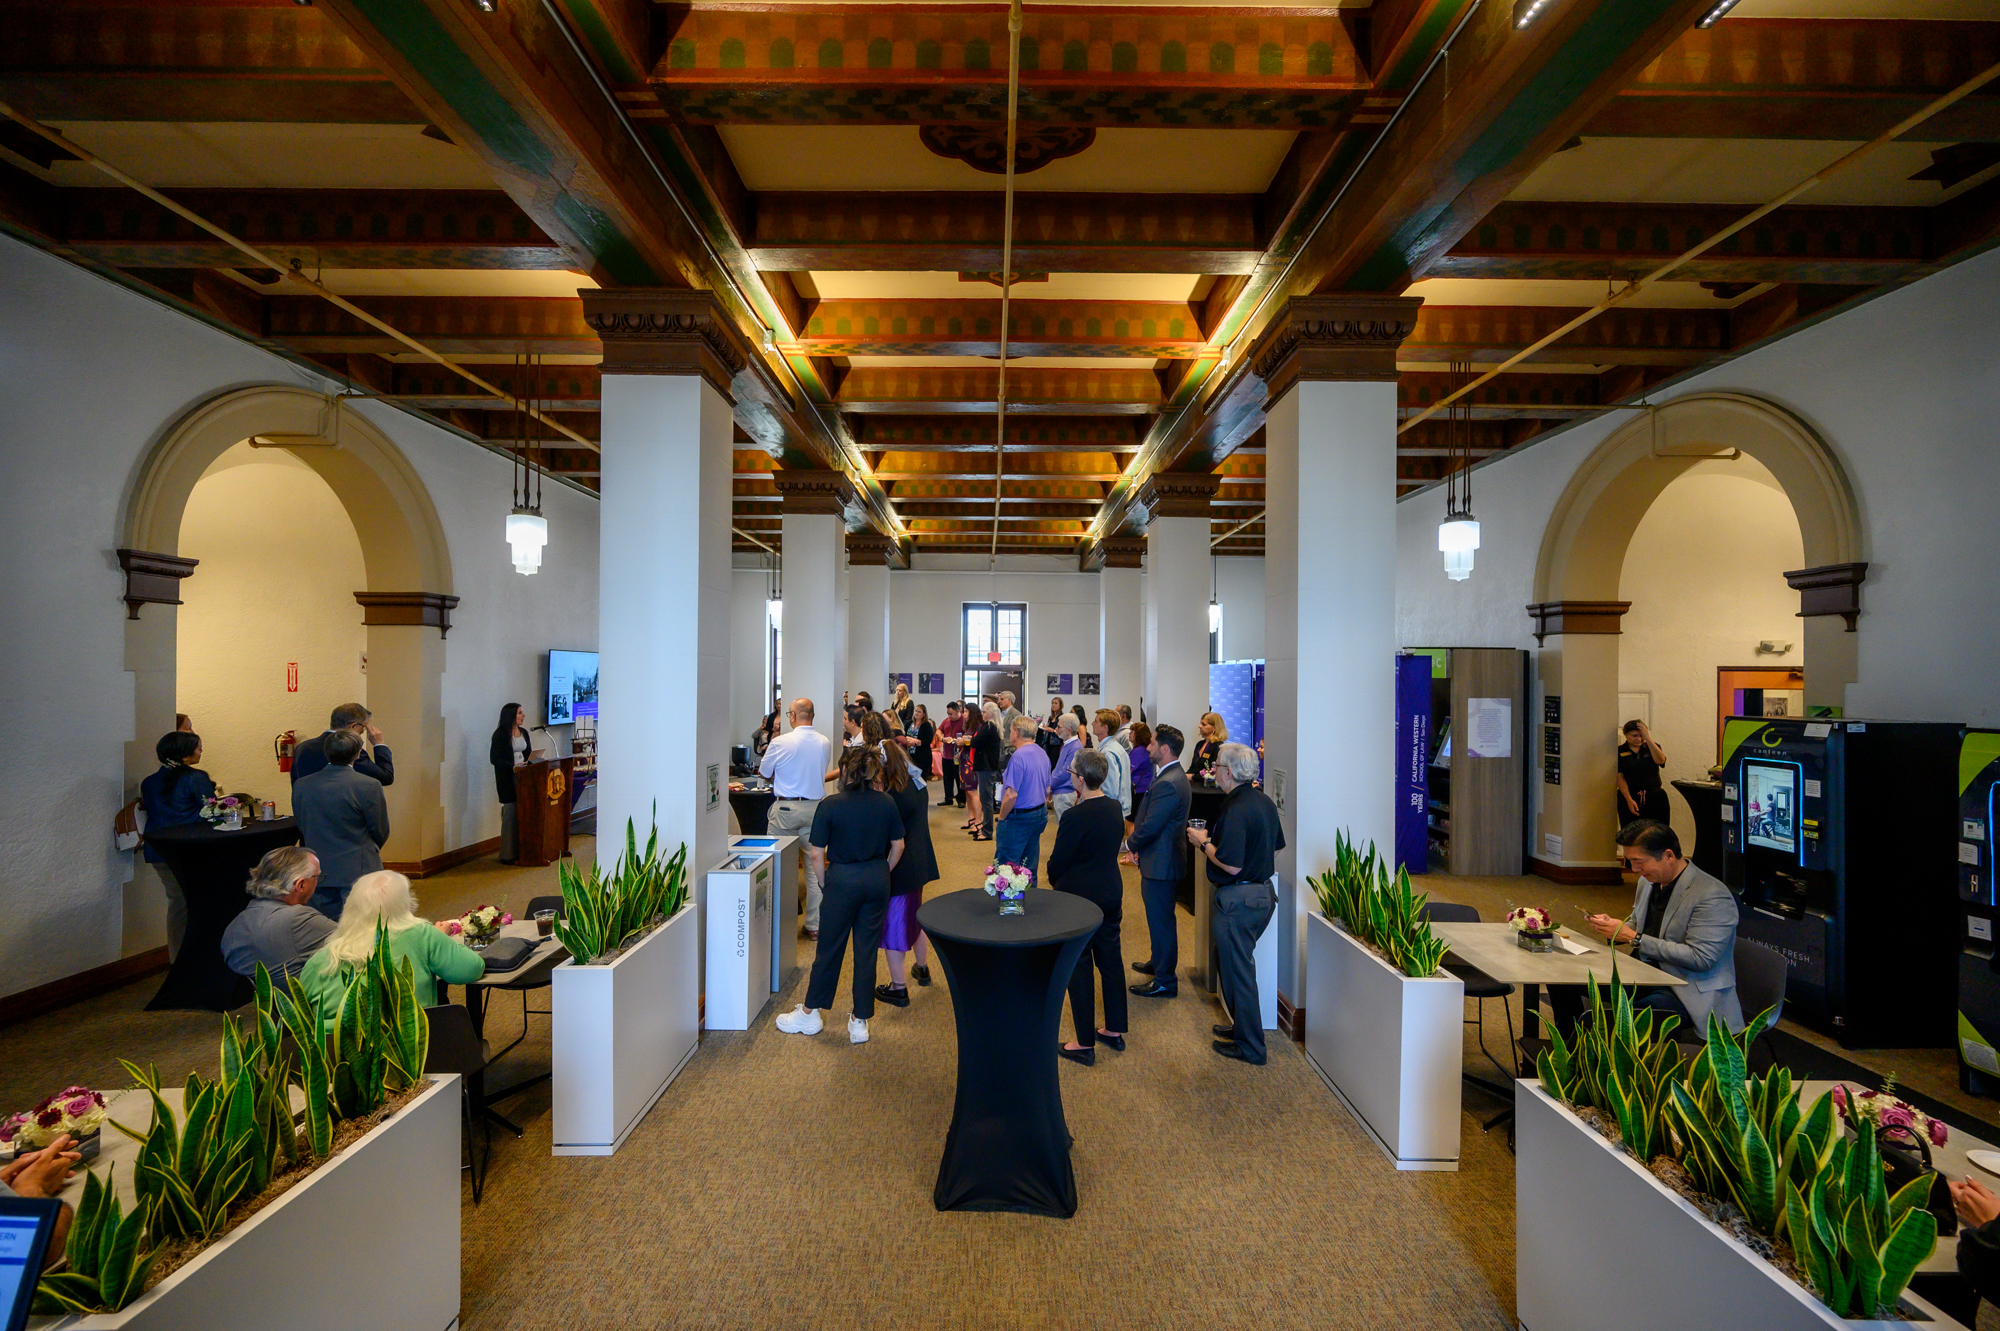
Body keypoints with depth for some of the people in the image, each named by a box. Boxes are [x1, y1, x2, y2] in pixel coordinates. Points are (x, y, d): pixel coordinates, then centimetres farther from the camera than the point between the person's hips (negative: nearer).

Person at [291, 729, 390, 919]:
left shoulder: (301, 786, -1)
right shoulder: (369, 786, -16)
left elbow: (302, 830, 10)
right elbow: (381, 833, -8)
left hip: (319, 873, 5)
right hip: (358, 872, -5)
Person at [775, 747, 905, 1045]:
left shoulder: (830, 805, -10)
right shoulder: (886, 803, 0)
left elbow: (816, 854, -9)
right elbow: (898, 846, 6)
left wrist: (827, 882, 4)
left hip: (843, 879, -3)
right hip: (878, 881, 3)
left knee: (829, 948, 10)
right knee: (867, 950, 10)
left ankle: (809, 1014, 26)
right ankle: (860, 1021, 18)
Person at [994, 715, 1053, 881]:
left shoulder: (1018, 757, -19)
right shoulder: (1042, 754, 9)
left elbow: (1011, 795, -23)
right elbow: (1047, 790, 17)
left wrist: (1002, 817, -10)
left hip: (1018, 818, -9)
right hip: (1040, 815, 9)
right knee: (1030, 868, 16)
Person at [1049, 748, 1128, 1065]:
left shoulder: (1075, 817, -24)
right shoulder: (1114, 809, 0)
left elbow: (1057, 863, -17)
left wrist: (1055, 881, 6)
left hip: (1078, 898, -8)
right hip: (1111, 894, 8)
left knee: (1079, 968, 4)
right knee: (1111, 959, 17)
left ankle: (1085, 1044, 14)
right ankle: (1115, 1030, 31)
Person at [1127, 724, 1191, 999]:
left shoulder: (1167, 784, -26)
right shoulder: (1175, 776, 9)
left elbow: (1150, 827, -25)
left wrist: (1130, 844, -6)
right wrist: (1137, 845, 8)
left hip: (1160, 863, -10)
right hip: (1162, 859, 10)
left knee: (1161, 921, 2)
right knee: (1159, 919, 25)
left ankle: (1165, 981, 14)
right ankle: (1158, 963, 42)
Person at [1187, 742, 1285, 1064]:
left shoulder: (1235, 809, -23)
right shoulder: (1264, 801, 6)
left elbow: (1231, 865, -26)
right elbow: (1276, 848, 16)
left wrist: (1204, 843, -10)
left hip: (1238, 899, -10)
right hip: (1264, 892, 10)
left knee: (1237, 970, 5)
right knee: (1232, 962, 24)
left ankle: (1249, 1046, 18)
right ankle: (1243, 1026, 36)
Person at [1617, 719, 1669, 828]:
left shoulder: (1651, 747, 10)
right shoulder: (1620, 752, 1)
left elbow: (1660, 760, -12)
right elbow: (1620, 778, -5)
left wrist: (1648, 738, -13)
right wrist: (1629, 800, -14)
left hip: (1655, 799, 2)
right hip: (1629, 799, -2)